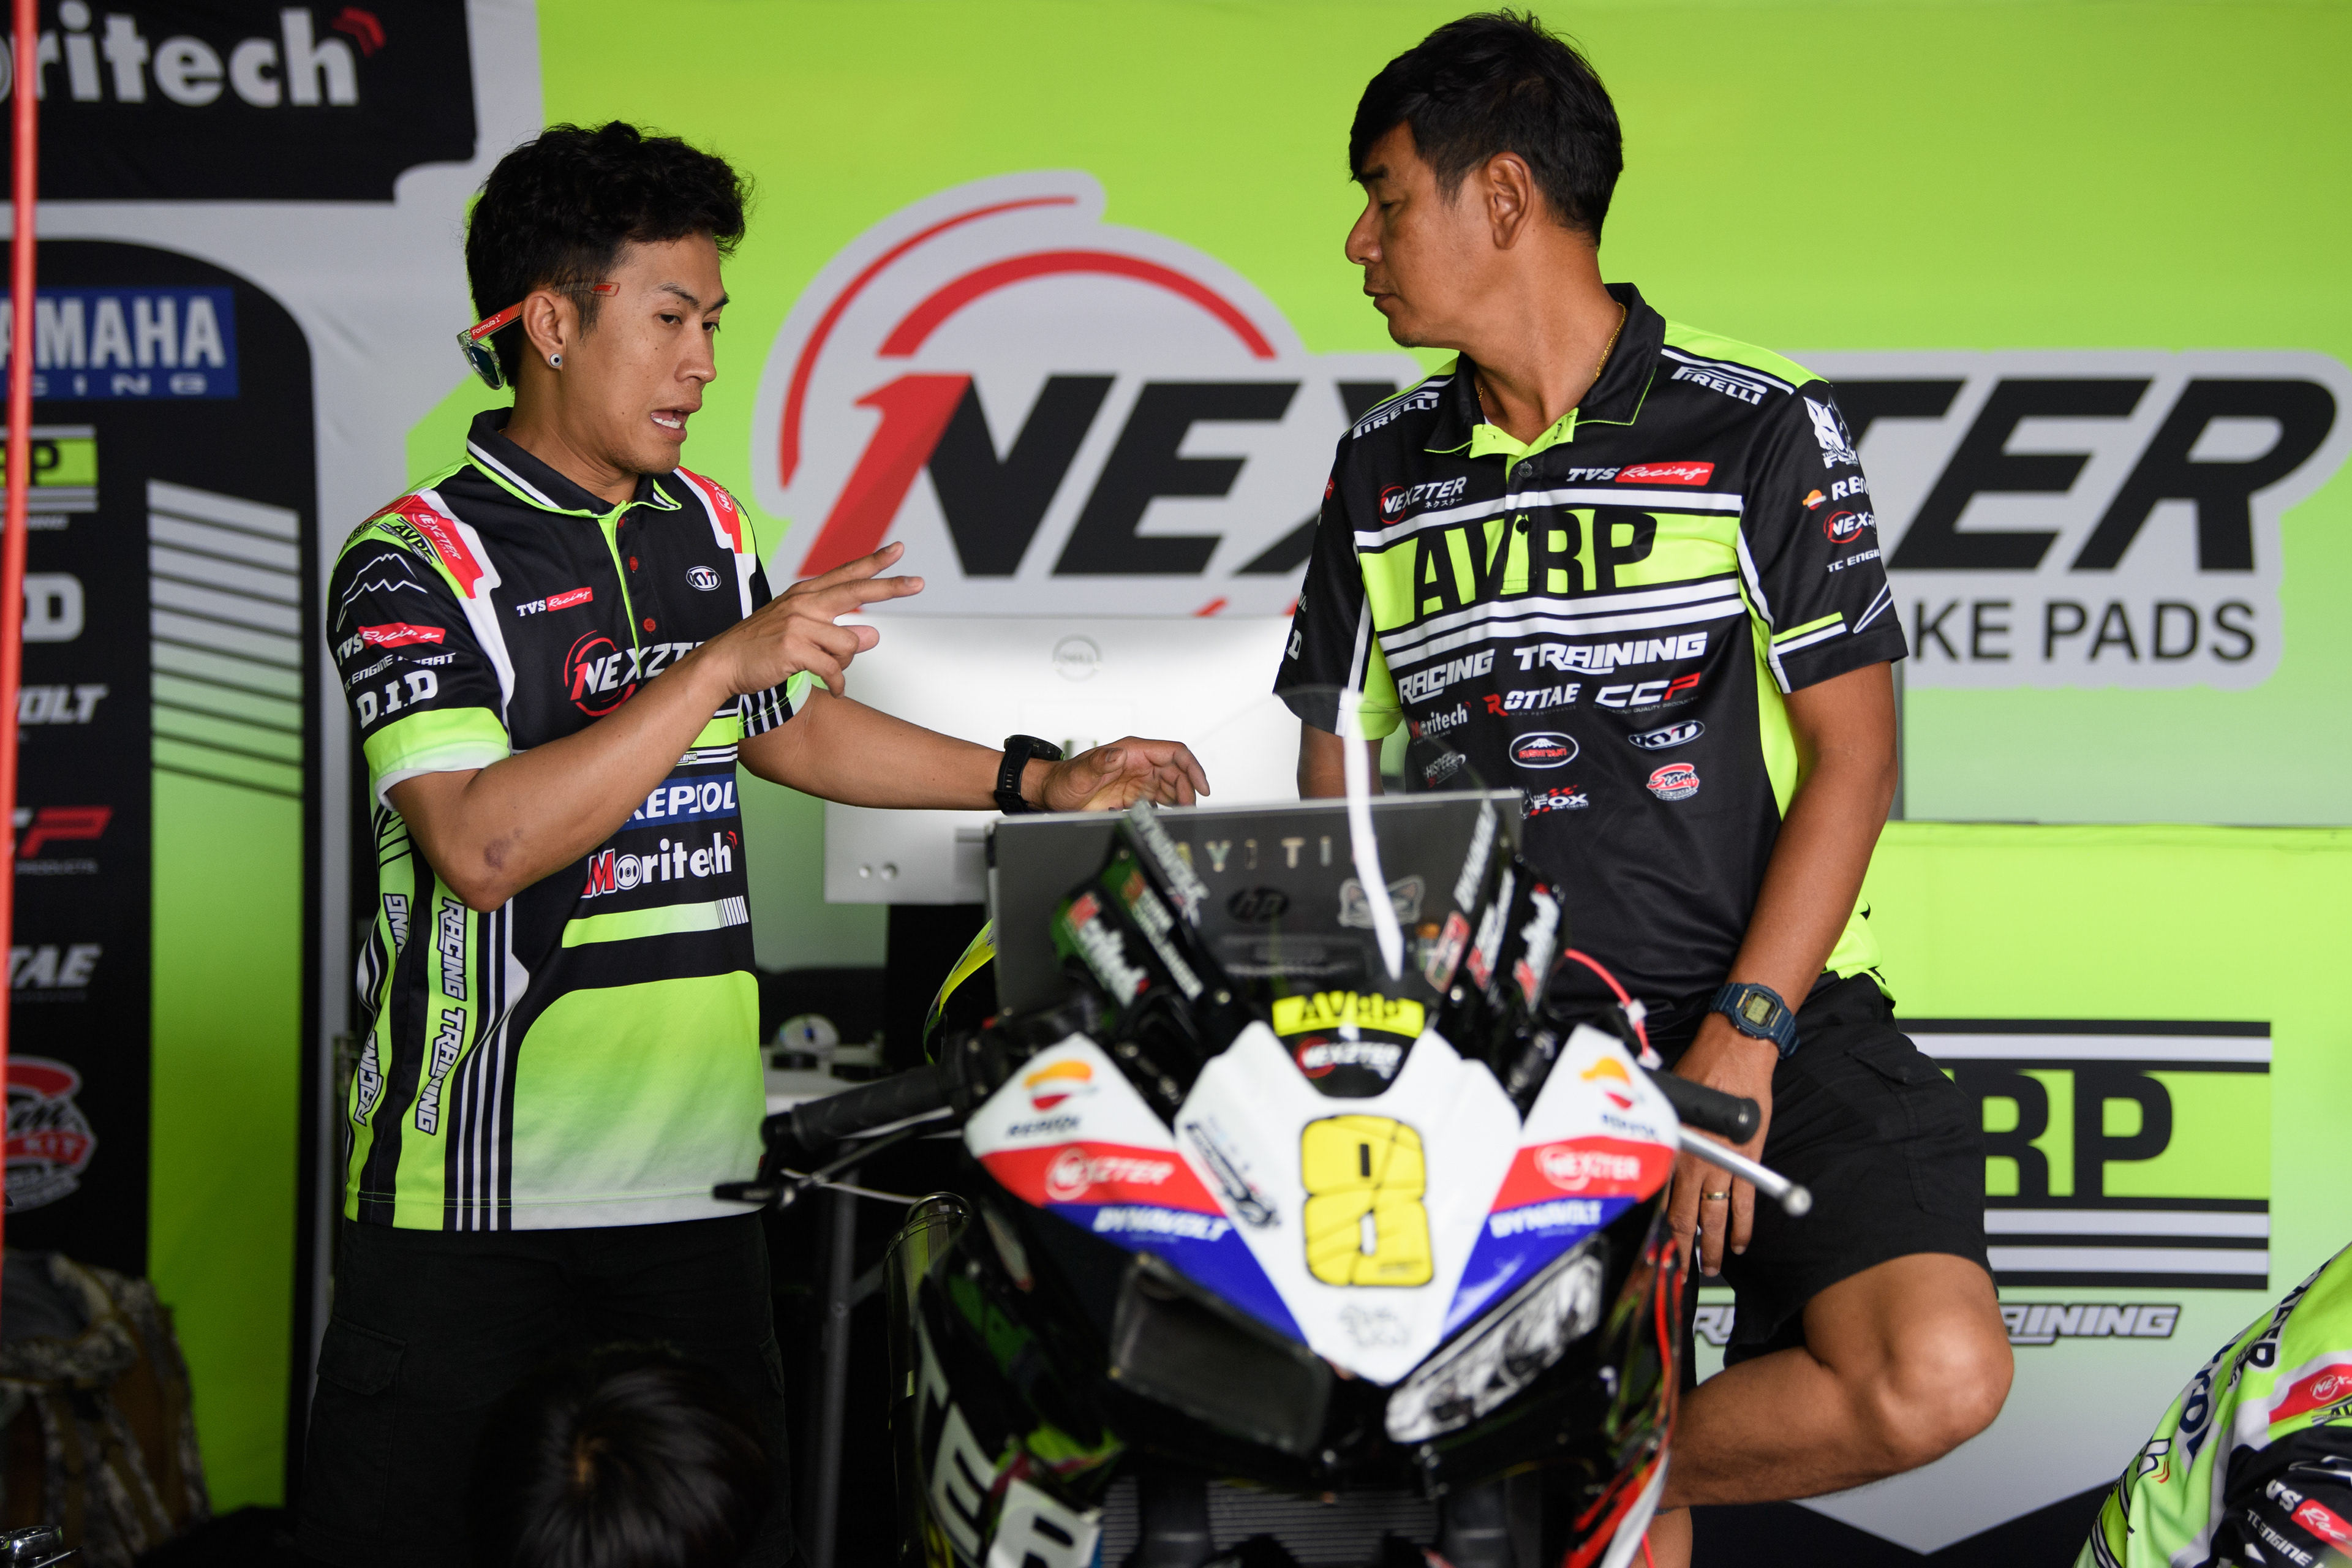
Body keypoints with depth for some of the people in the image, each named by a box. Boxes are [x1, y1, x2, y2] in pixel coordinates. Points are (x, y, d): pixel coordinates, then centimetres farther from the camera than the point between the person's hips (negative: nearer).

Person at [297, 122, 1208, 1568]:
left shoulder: (708, 531, 14)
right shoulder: (416, 564, -10)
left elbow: (791, 731, 30)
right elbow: (480, 843, -23)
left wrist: (1042, 781, 25)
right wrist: (727, 659, -22)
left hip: (697, 1179, 6)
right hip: (483, 1191, -6)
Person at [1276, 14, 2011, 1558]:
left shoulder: (1759, 428, 0)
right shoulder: (1382, 476, 14)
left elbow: (1852, 753, -3)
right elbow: (1335, 779, 18)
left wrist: (1740, 1043, -14)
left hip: (1765, 1012, -2)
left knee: (1936, 1374, -25)